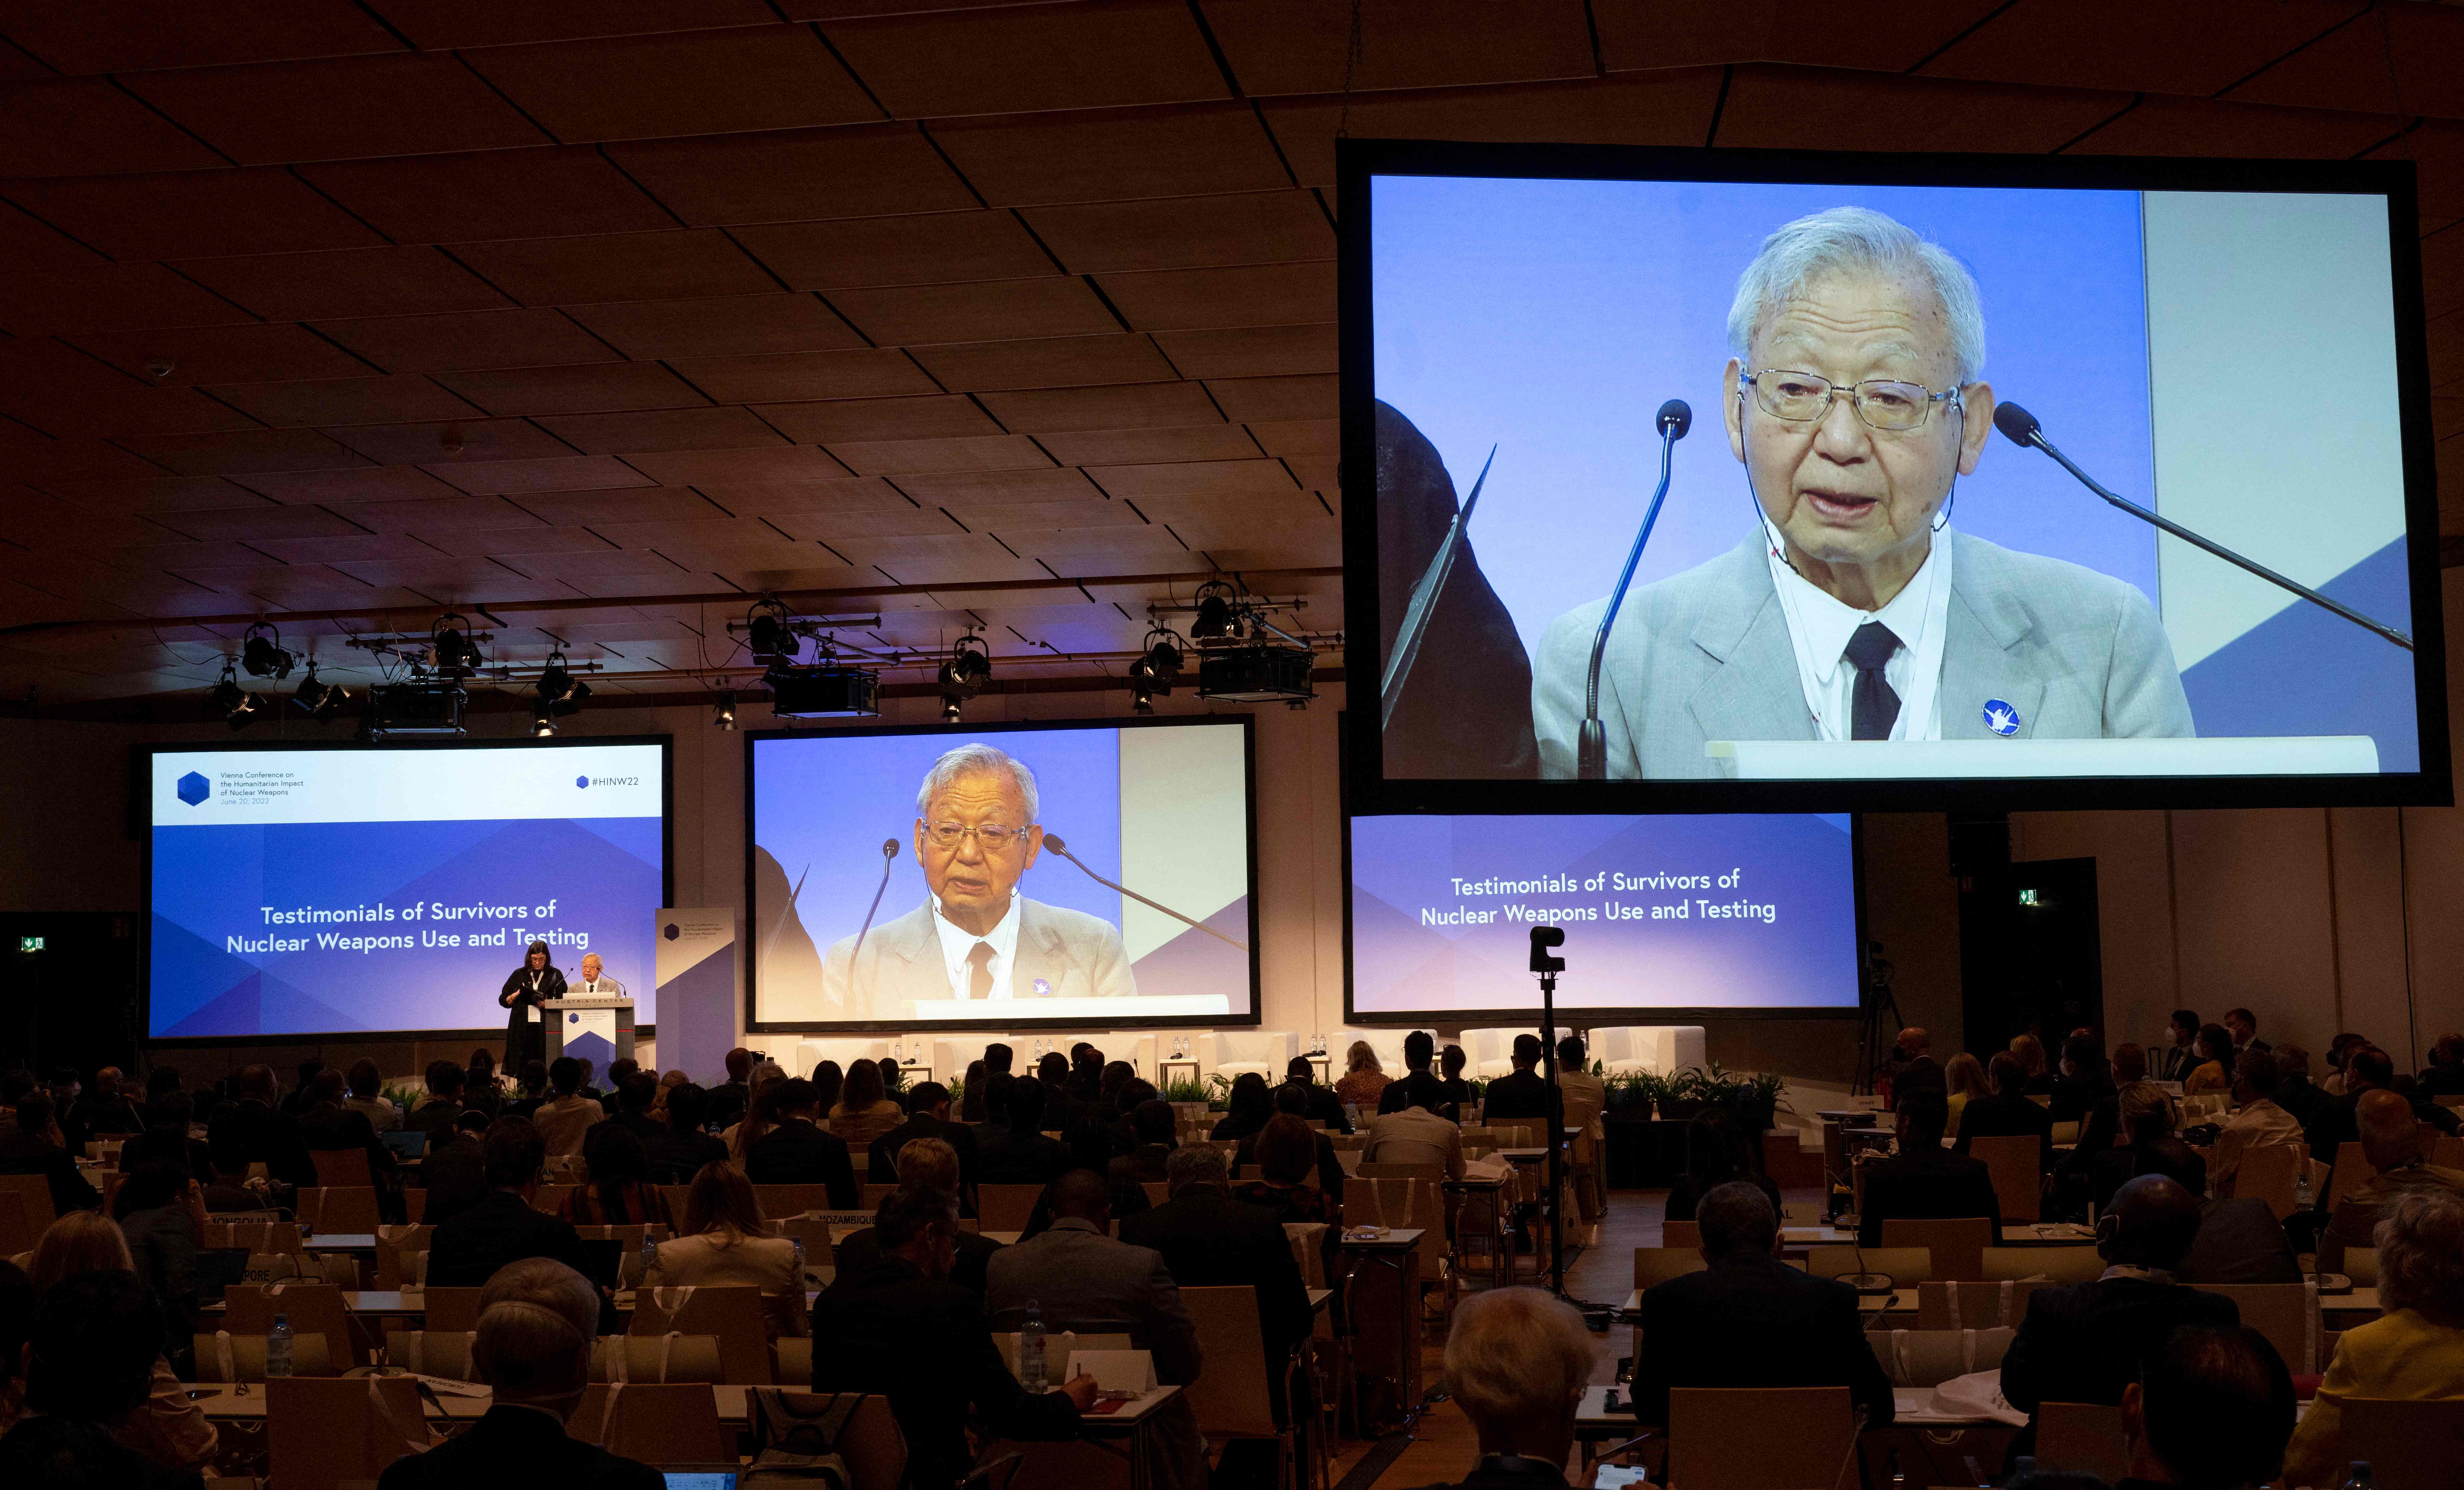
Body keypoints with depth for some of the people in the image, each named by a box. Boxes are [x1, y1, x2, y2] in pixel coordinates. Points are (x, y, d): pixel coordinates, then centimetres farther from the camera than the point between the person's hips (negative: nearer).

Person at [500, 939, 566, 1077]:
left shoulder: (555, 975, 8)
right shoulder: (519, 974, 13)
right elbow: (503, 1001, 15)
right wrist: (517, 994, -4)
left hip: (545, 1029, -1)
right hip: (522, 1029, 1)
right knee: (522, 1069, -4)